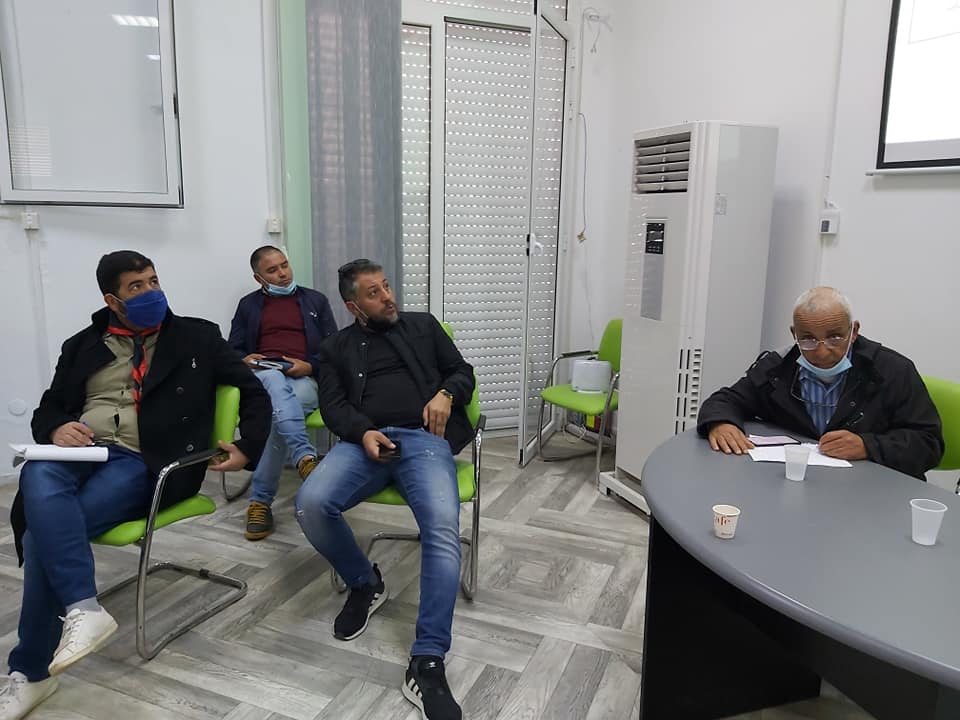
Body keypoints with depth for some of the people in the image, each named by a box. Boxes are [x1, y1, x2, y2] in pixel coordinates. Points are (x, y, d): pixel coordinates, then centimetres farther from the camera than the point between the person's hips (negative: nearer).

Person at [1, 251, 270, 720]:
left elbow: (254, 394, 8)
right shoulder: (83, 345, 18)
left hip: (144, 463, -3)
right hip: (80, 449, 4)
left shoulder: (197, 337, 9)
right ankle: (83, 610, -35)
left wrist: (247, 447, -7)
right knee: (38, 478, -34)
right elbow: (48, 408, 18)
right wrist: (56, 430, -7)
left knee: (45, 533, -25)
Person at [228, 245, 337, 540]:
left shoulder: (315, 300, 18)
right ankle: (305, 458, -55)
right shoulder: (248, 305, 21)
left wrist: (309, 366, -8)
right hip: (260, 378, 0)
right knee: (276, 382, -39)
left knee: (277, 410, -35)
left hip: (304, 380, 0)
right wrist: (245, 360, -7)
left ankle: (260, 500, -32)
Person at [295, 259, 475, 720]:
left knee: (443, 530, -30)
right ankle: (364, 584, 2)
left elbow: (463, 371, 20)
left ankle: (427, 664, -27)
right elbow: (333, 405, 9)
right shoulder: (336, 347, 22)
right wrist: (363, 432, -13)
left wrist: (446, 394, -5)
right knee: (311, 504, -28)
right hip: (365, 439, 1)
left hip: (425, 438, -1)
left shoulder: (423, 325, 22)